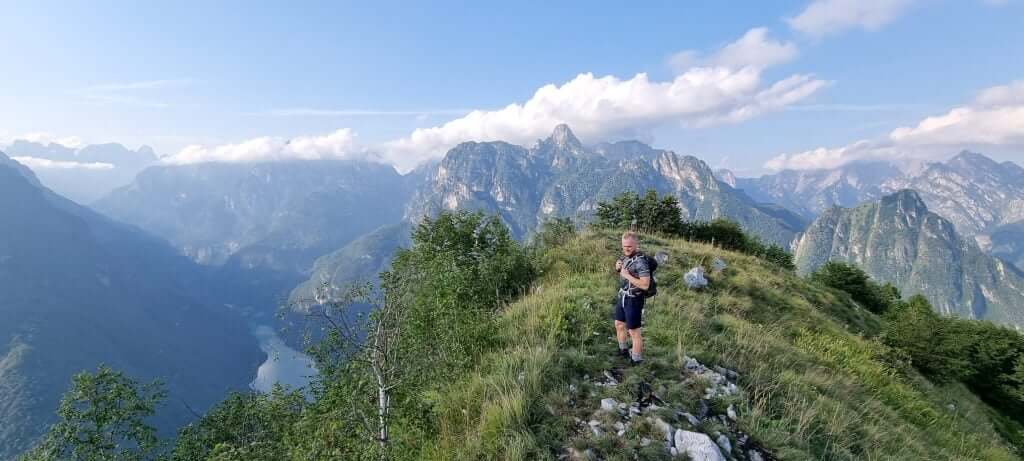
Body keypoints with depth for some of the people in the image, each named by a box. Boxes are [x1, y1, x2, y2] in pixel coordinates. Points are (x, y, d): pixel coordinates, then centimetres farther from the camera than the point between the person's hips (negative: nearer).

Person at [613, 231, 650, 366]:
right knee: (619, 324, 23)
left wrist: (627, 275, -26)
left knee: (633, 331, 3)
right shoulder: (625, 256, 1)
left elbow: (645, 285, -29)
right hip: (622, 296, 9)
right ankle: (623, 350, 44)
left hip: (633, 300, -9)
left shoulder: (640, 261, -24)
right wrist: (618, 266, -3)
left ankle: (636, 361, 19)